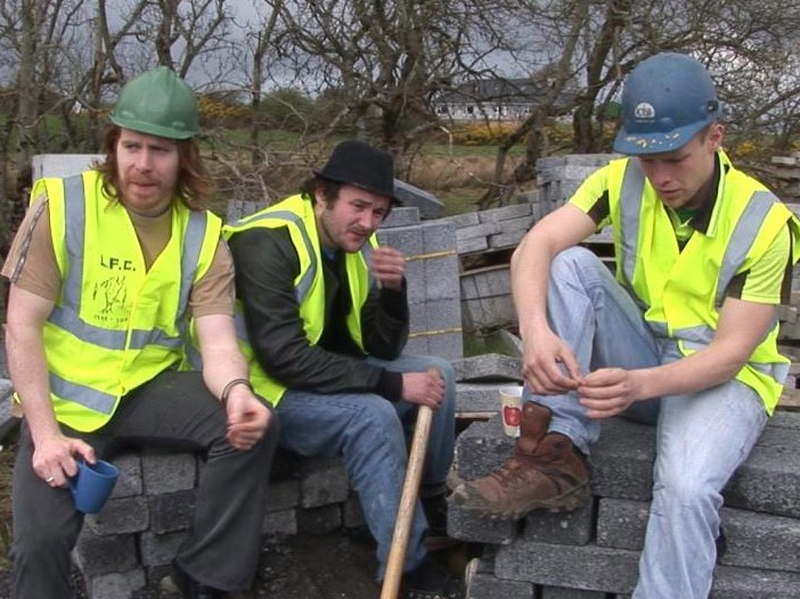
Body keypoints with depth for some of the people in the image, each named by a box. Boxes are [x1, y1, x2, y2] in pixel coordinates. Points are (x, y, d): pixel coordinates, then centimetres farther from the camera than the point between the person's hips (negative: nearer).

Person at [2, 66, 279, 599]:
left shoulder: (204, 235, -5)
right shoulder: (61, 205, -12)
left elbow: (218, 341, -12)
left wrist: (236, 391, -37)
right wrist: (45, 433, -19)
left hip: (153, 387, 2)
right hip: (67, 397, -2)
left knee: (255, 424, -22)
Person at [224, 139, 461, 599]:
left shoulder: (357, 244, 0)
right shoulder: (267, 243, -23)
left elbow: (384, 349, 2)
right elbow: (283, 359, -32)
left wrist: (393, 289, -19)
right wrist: (393, 384, -30)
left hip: (327, 374, 8)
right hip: (268, 388, -8)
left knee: (438, 373, -3)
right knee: (373, 416, -30)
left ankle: (432, 504, 15)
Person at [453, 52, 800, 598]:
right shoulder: (624, 181, -10)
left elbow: (731, 351, -21)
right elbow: (536, 245, -24)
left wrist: (641, 383, -41)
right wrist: (536, 329, -45)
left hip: (722, 376, -3)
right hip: (641, 354, 4)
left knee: (686, 490, -35)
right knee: (570, 264, -22)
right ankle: (557, 456, -26)